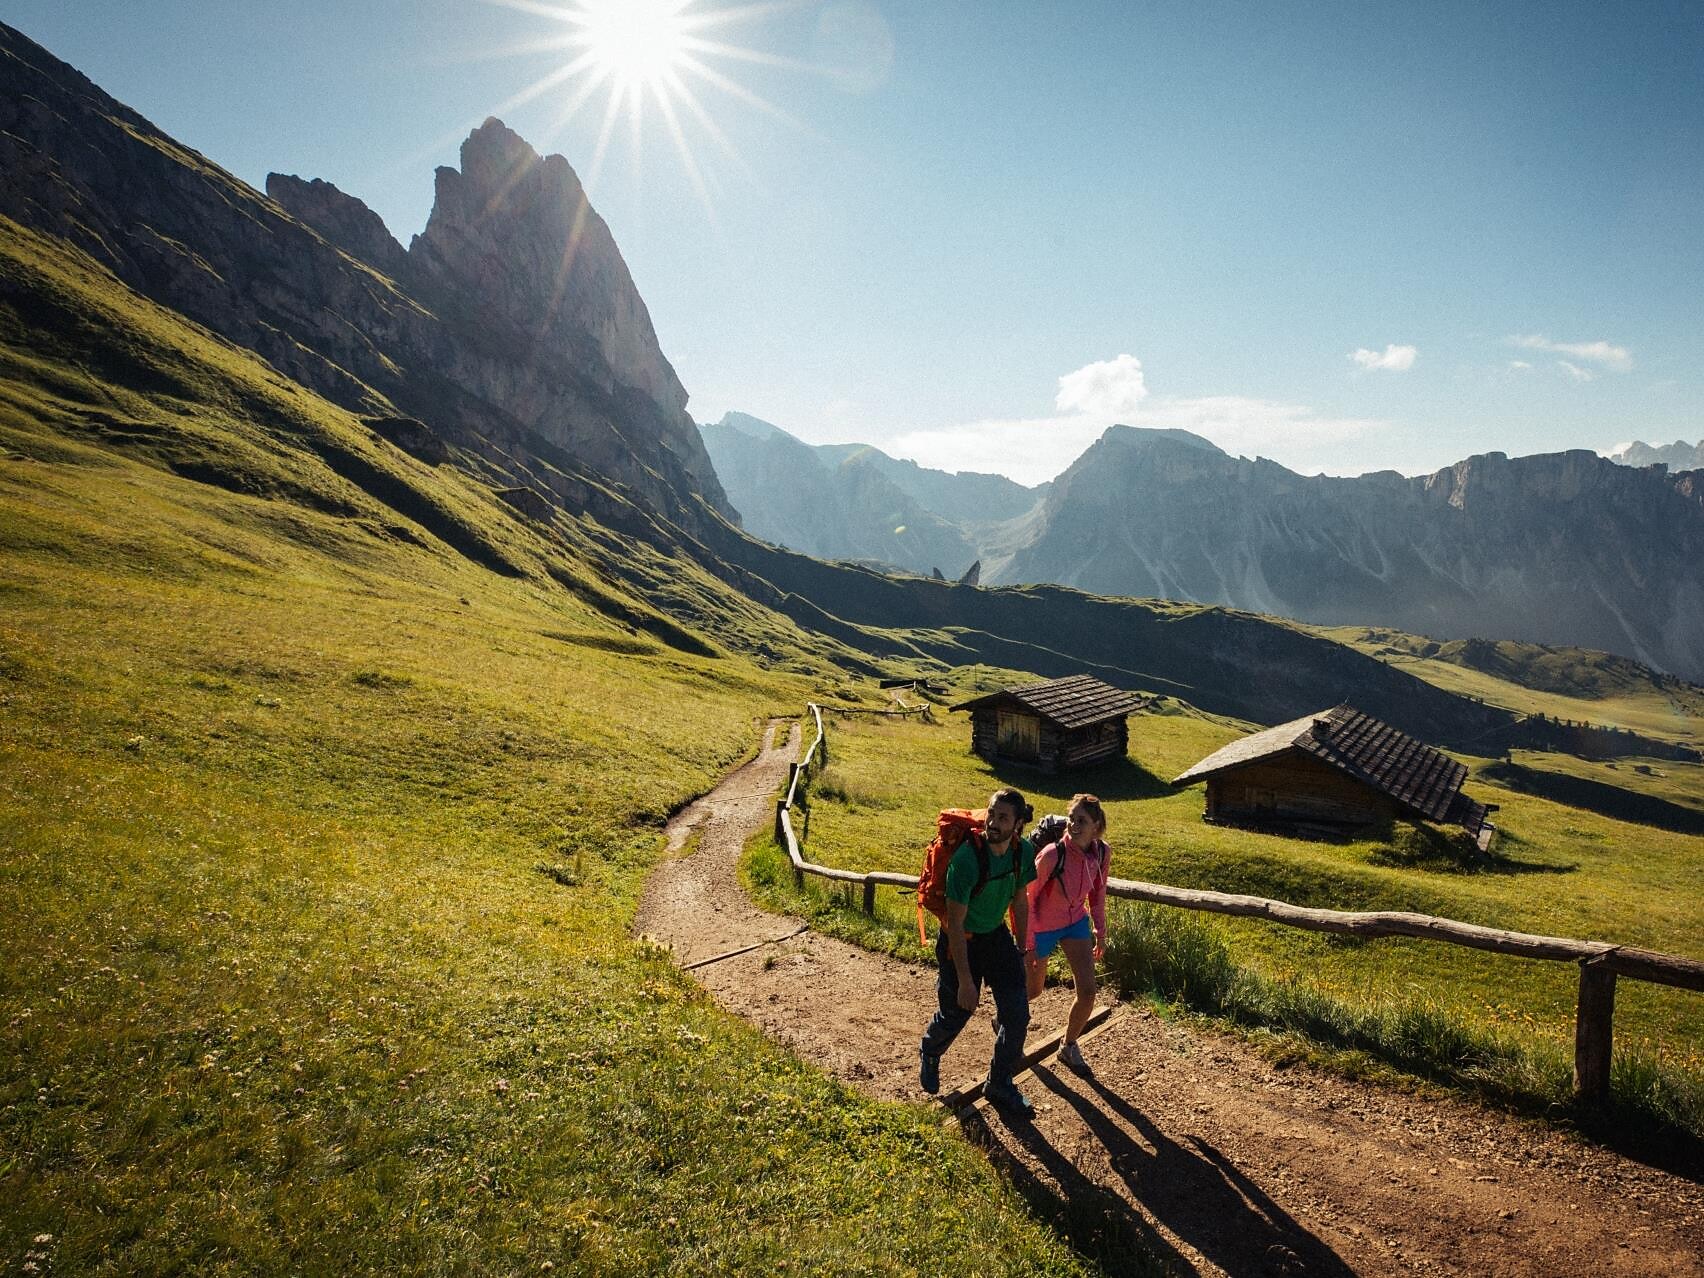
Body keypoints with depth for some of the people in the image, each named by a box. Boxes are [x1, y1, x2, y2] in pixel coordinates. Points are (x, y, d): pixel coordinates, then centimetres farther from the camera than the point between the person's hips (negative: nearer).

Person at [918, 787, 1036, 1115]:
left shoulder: (1024, 852, -15)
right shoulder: (966, 858, -33)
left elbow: (1019, 901, 4)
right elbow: (955, 923, -27)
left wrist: (1022, 951, 11)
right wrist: (965, 981, -23)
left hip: (997, 935, 5)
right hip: (961, 941, -5)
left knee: (1017, 1014, 1)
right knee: (956, 1014, 11)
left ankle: (1000, 1086, 24)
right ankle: (929, 1054, 47)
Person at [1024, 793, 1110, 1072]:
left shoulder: (1102, 852, -16)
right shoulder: (1052, 855, -33)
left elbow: (1097, 892, 3)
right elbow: (1028, 899, -21)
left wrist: (1100, 933, 8)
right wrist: (1028, 944, -16)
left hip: (1076, 922, 4)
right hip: (1043, 927, -4)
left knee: (1087, 991, -2)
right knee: (1033, 990, 15)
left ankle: (1069, 1047, 23)